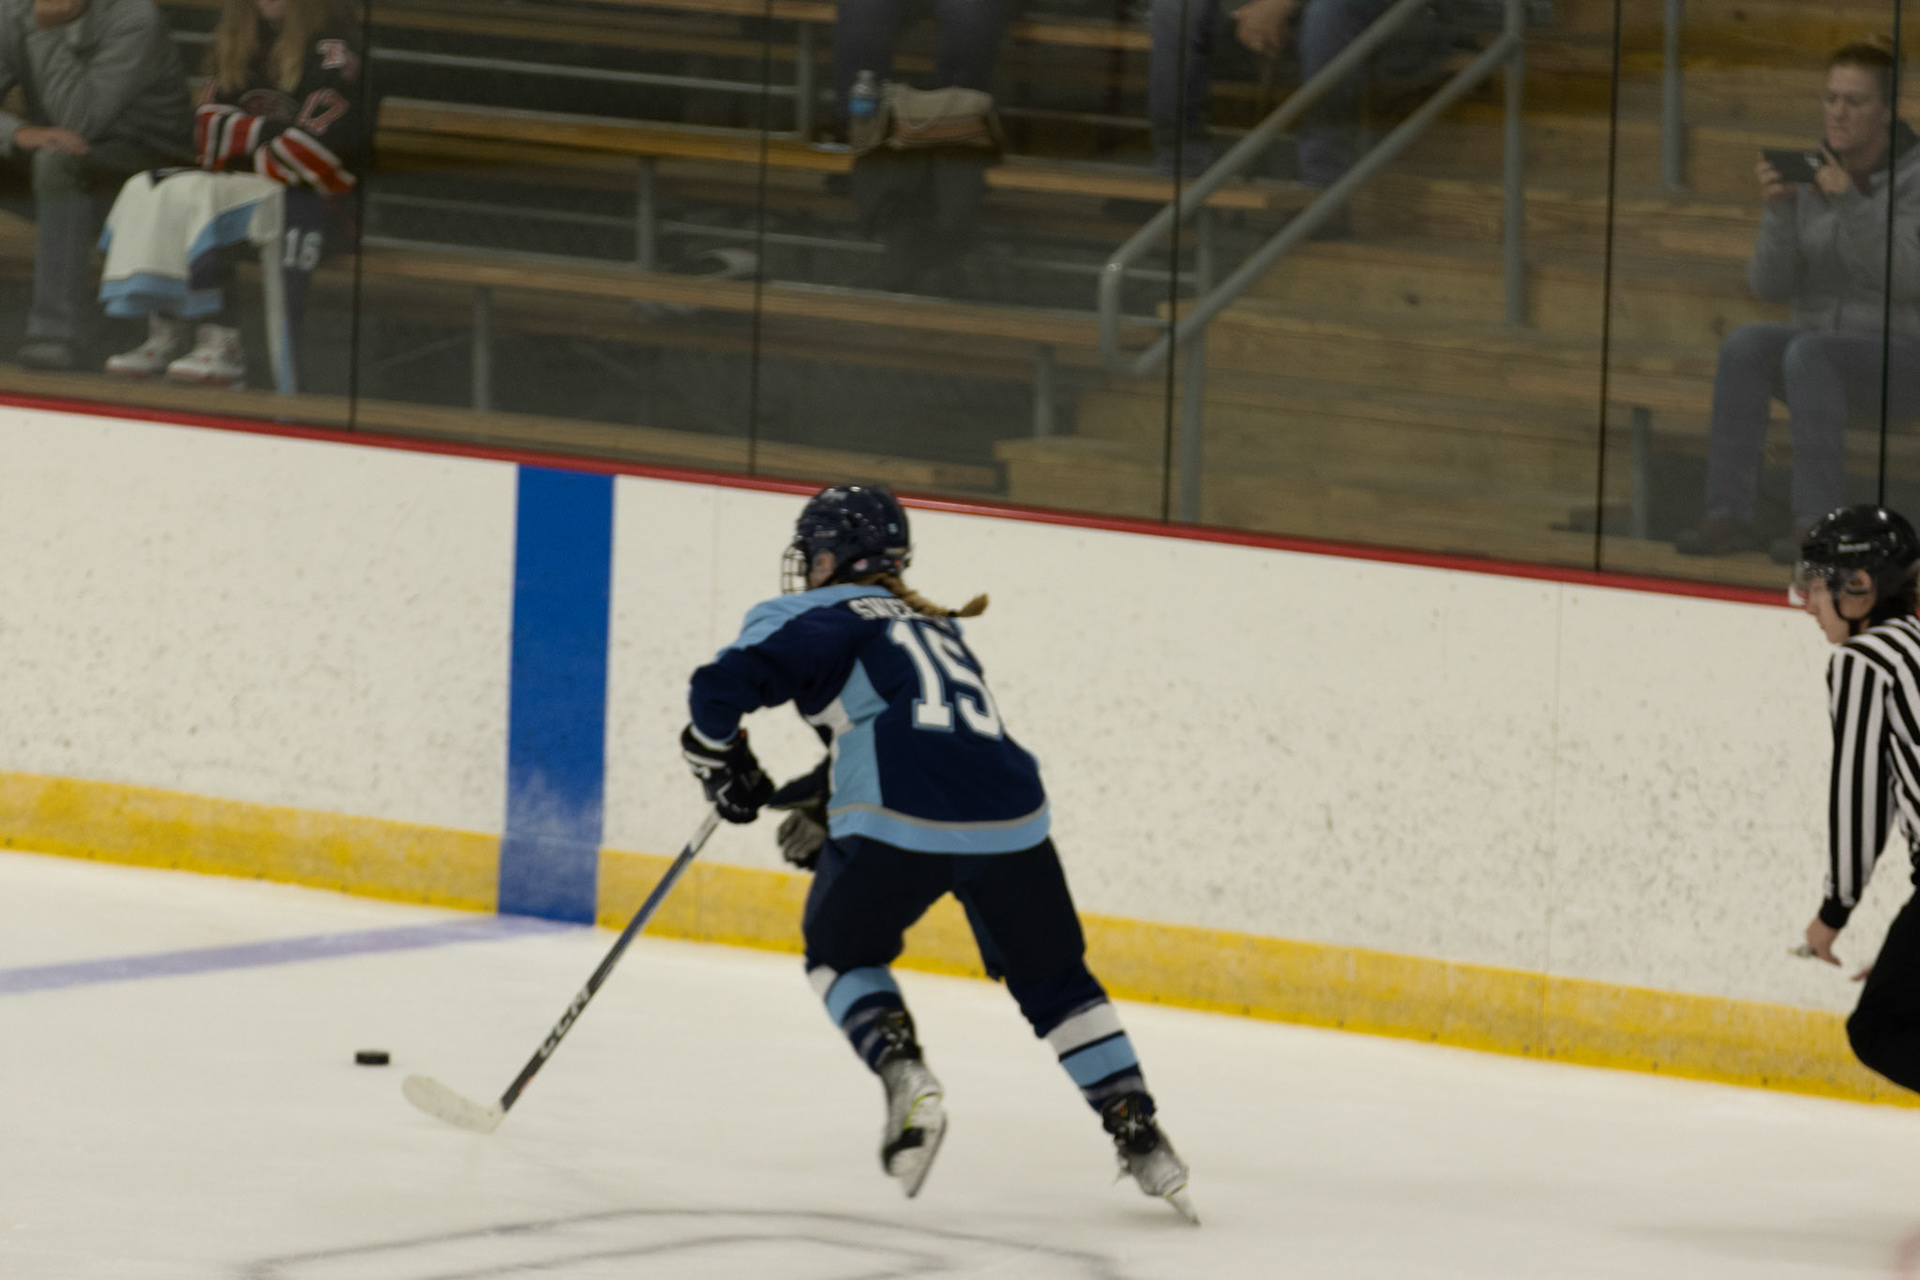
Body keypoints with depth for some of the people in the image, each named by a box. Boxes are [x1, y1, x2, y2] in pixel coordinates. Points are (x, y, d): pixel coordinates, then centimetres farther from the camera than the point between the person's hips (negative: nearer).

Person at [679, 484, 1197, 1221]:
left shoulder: (825, 618, 9)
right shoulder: (937, 628, 31)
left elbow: (726, 683, -3)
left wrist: (722, 763, 13)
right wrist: (820, 805, 32)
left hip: (902, 827, -5)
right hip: (1010, 819, 5)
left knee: (841, 949, 21)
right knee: (1052, 978, 23)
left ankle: (903, 1076, -3)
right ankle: (1140, 1136, 14)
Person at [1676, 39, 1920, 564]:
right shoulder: (1809, 177, 5)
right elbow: (1772, 284, -1)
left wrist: (1850, 204, -30)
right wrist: (1779, 209, -17)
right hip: (1824, 349, 5)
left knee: (1808, 352, -35)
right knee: (1745, 344, -27)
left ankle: (1819, 520, -35)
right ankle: (1730, 512, -31)